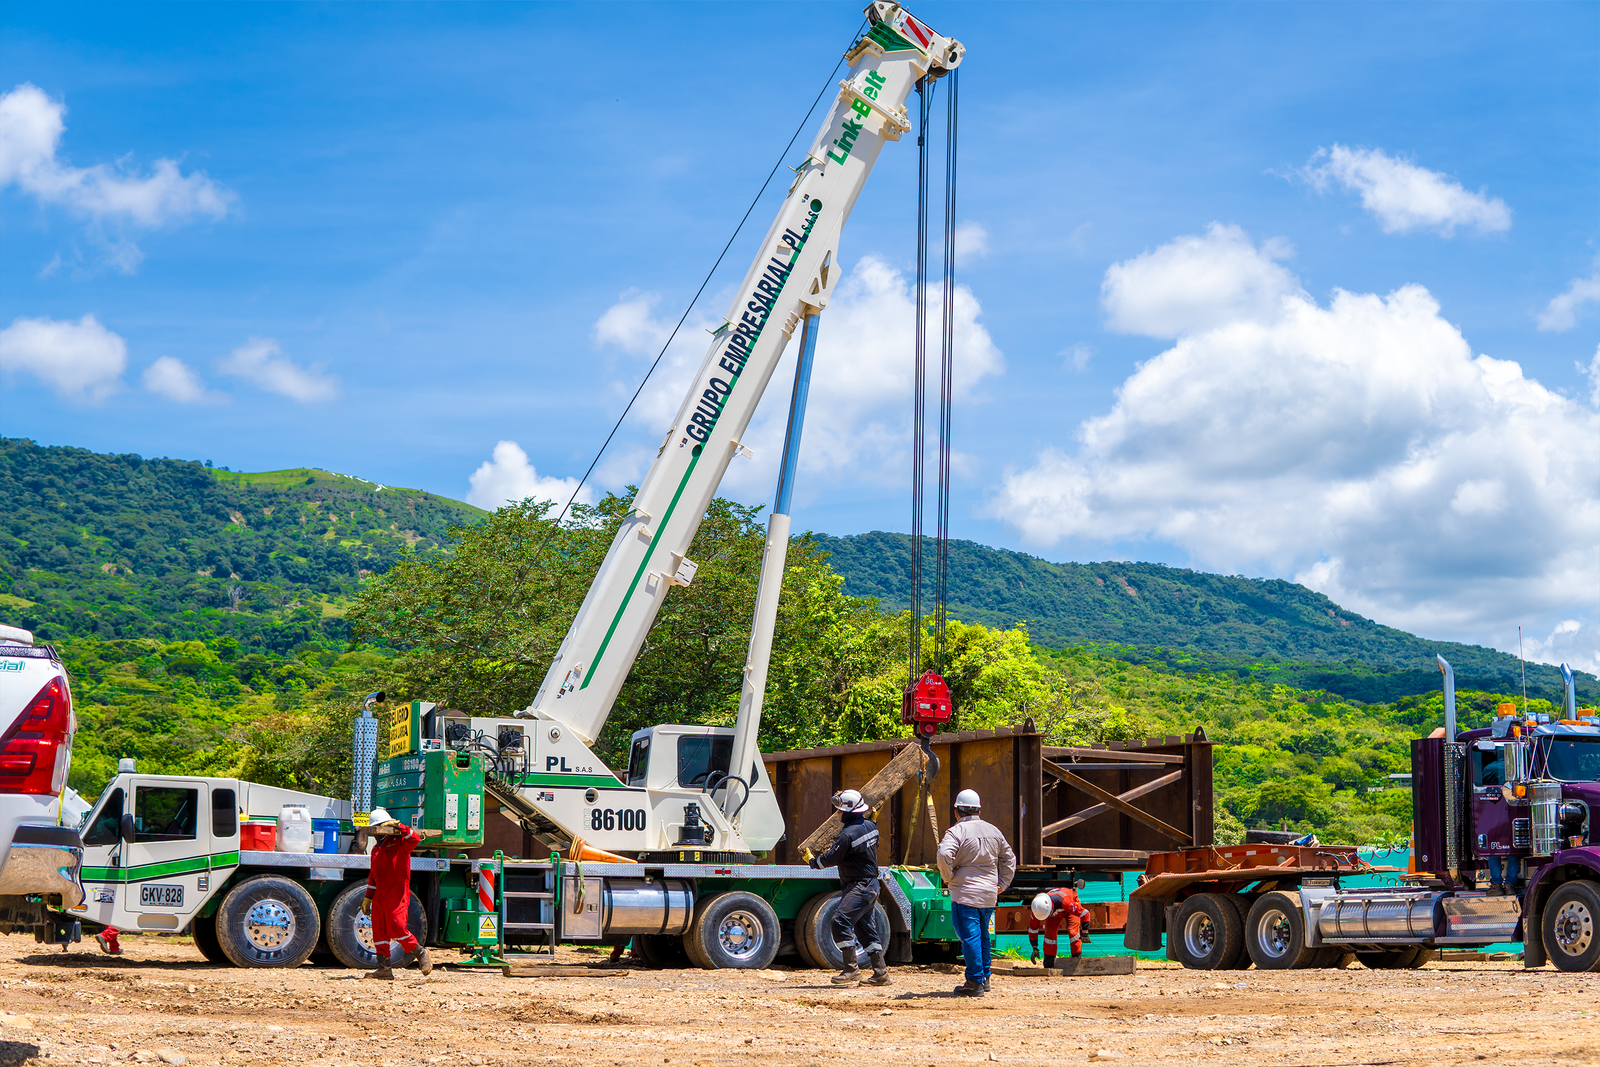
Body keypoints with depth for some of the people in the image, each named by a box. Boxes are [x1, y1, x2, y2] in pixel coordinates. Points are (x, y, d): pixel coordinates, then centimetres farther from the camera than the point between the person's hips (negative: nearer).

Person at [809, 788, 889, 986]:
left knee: (841, 921, -15)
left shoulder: (848, 834, -20)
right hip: (871, 884, 10)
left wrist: (815, 862, 6)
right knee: (865, 927, 15)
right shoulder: (870, 826, 8)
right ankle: (880, 972, 17)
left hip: (859, 886, -10)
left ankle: (851, 969, -17)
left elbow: (832, 858, -14)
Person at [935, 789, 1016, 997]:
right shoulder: (994, 831, 11)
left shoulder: (956, 832, -9)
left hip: (965, 893, -6)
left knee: (969, 937, -5)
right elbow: (1009, 858, 19)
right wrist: (1002, 884, 19)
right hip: (989, 894, 6)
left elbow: (944, 855, -25)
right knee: (983, 936, 19)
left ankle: (975, 982, -6)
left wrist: (948, 878, -11)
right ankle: (985, 978, 24)